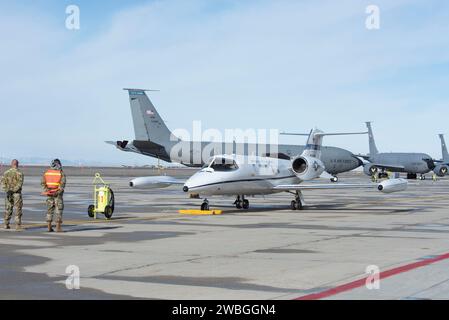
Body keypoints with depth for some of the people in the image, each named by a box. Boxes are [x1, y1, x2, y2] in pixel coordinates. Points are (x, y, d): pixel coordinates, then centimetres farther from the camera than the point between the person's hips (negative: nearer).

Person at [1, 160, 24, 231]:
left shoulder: (6, 173, 5)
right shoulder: (20, 173, -7)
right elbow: (20, 184, -17)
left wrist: (7, 191, -11)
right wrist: (13, 190, -17)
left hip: (8, 194, 4)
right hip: (17, 194, -4)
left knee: (8, 209, 14)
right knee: (18, 210, 1)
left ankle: (6, 225, 13)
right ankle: (18, 226, -3)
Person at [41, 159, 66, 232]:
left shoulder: (46, 172, 7)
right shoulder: (61, 173, -4)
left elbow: (43, 183, -3)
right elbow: (62, 184, -16)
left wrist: (46, 190, -10)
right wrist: (59, 191, -16)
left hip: (49, 194, 4)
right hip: (57, 194, -4)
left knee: (49, 210, 10)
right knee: (58, 210, 1)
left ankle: (49, 227, 8)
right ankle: (58, 227, -3)